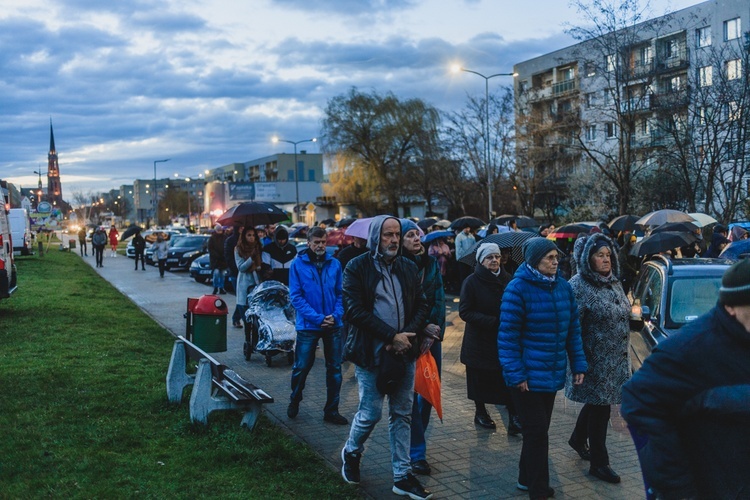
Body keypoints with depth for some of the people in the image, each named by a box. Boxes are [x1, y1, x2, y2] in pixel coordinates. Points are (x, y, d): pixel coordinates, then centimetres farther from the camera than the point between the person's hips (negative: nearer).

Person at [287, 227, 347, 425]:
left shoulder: (334, 264, 2)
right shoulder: (298, 264, -5)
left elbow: (341, 293, 4)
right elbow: (296, 297, -8)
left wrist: (335, 315, -12)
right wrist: (318, 318, -16)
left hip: (333, 325, 2)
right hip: (308, 325, -2)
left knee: (334, 369, 8)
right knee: (301, 368, 8)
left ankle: (331, 410, 21)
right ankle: (294, 402, 34)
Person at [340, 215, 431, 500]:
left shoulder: (408, 267, 8)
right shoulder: (357, 268, -5)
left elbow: (421, 306, 9)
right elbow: (355, 310, -13)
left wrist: (408, 335, -9)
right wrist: (392, 335, -16)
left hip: (404, 352, 4)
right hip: (371, 353, -4)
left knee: (402, 415, 9)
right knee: (371, 413, 0)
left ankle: (402, 477, 19)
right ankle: (351, 452, 30)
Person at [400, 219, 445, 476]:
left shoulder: (431, 263, 8)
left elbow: (439, 298, 3)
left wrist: (434, 328, -9)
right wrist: (423, 328, -13)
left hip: (432, 335, 5)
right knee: (412, 392, -3)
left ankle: (417, 438, 27)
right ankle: (417, 453, 4)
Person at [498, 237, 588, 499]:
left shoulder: (563, 287, 5)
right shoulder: (518, 288, -13)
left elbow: (573, 329, 10)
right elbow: (507, 335, -14)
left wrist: (578, 365, 5)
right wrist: (516, 374, -17)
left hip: (552, 373, 6)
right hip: (528, 375, -6)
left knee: (539, 429, 15)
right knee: (536, 430, -1)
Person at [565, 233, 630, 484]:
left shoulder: (614, 282, 8)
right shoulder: (578, 286, -17)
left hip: (616, 359, 8)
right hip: (595, 361, -8)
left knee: (597, 402, 20)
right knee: (599, 407, 0)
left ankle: (578, 439, 43)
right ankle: (599, 463, 14)